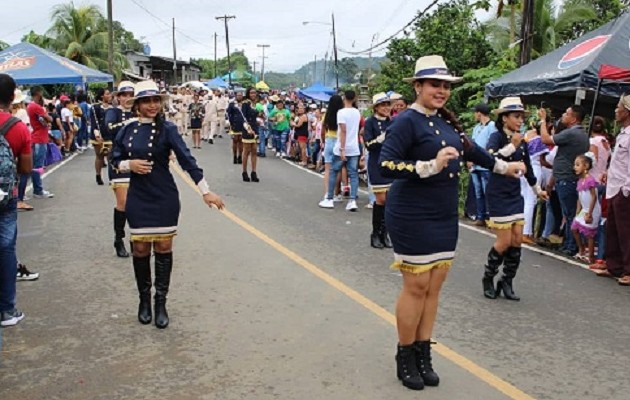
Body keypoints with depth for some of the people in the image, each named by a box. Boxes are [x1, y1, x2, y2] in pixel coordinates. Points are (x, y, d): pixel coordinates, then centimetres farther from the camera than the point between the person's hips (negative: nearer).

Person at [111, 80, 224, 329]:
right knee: (140, 249, 6)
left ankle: (160, 303, 15)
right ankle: (144, 299, 24)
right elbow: (115, 160, 12)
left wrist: (205, 191, -18)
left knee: (163, 248, 3)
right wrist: (129, 164, -12)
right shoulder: (128, 130, 3)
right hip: (138, 198, 3)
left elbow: (186, 160, -14)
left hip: (164, 198, -2)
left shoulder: (167, 129, -7)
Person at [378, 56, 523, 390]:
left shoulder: (445, 120, 8)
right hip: (412, 218, -7)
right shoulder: (407, 121, -14)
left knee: (434, 286, 10)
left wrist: (502, 166, 37)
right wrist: (431, 166, -31)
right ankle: (405, 356, 16)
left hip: (445, 216, 7)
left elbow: (467, 149, 25)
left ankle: (423, 353, 22)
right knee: (416, 286, 0)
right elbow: (386, 166, -22)